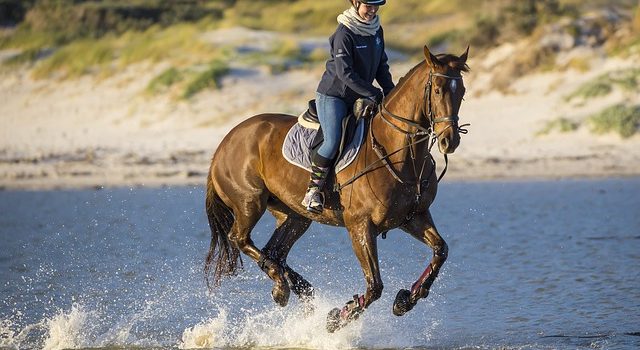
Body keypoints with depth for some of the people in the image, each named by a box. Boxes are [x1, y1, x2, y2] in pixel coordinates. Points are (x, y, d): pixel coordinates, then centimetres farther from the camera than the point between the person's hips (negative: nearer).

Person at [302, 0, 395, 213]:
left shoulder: (376, 30, 5)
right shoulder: (344, 33, -19)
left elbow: (381, 65, 15)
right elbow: (345, 73, -24)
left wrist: (390, 91, 0)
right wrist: (374, 94, -23)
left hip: (360, 99, 8)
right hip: (333, 96, -8)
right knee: (333, 141, -24)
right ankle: (313, 192, -14)